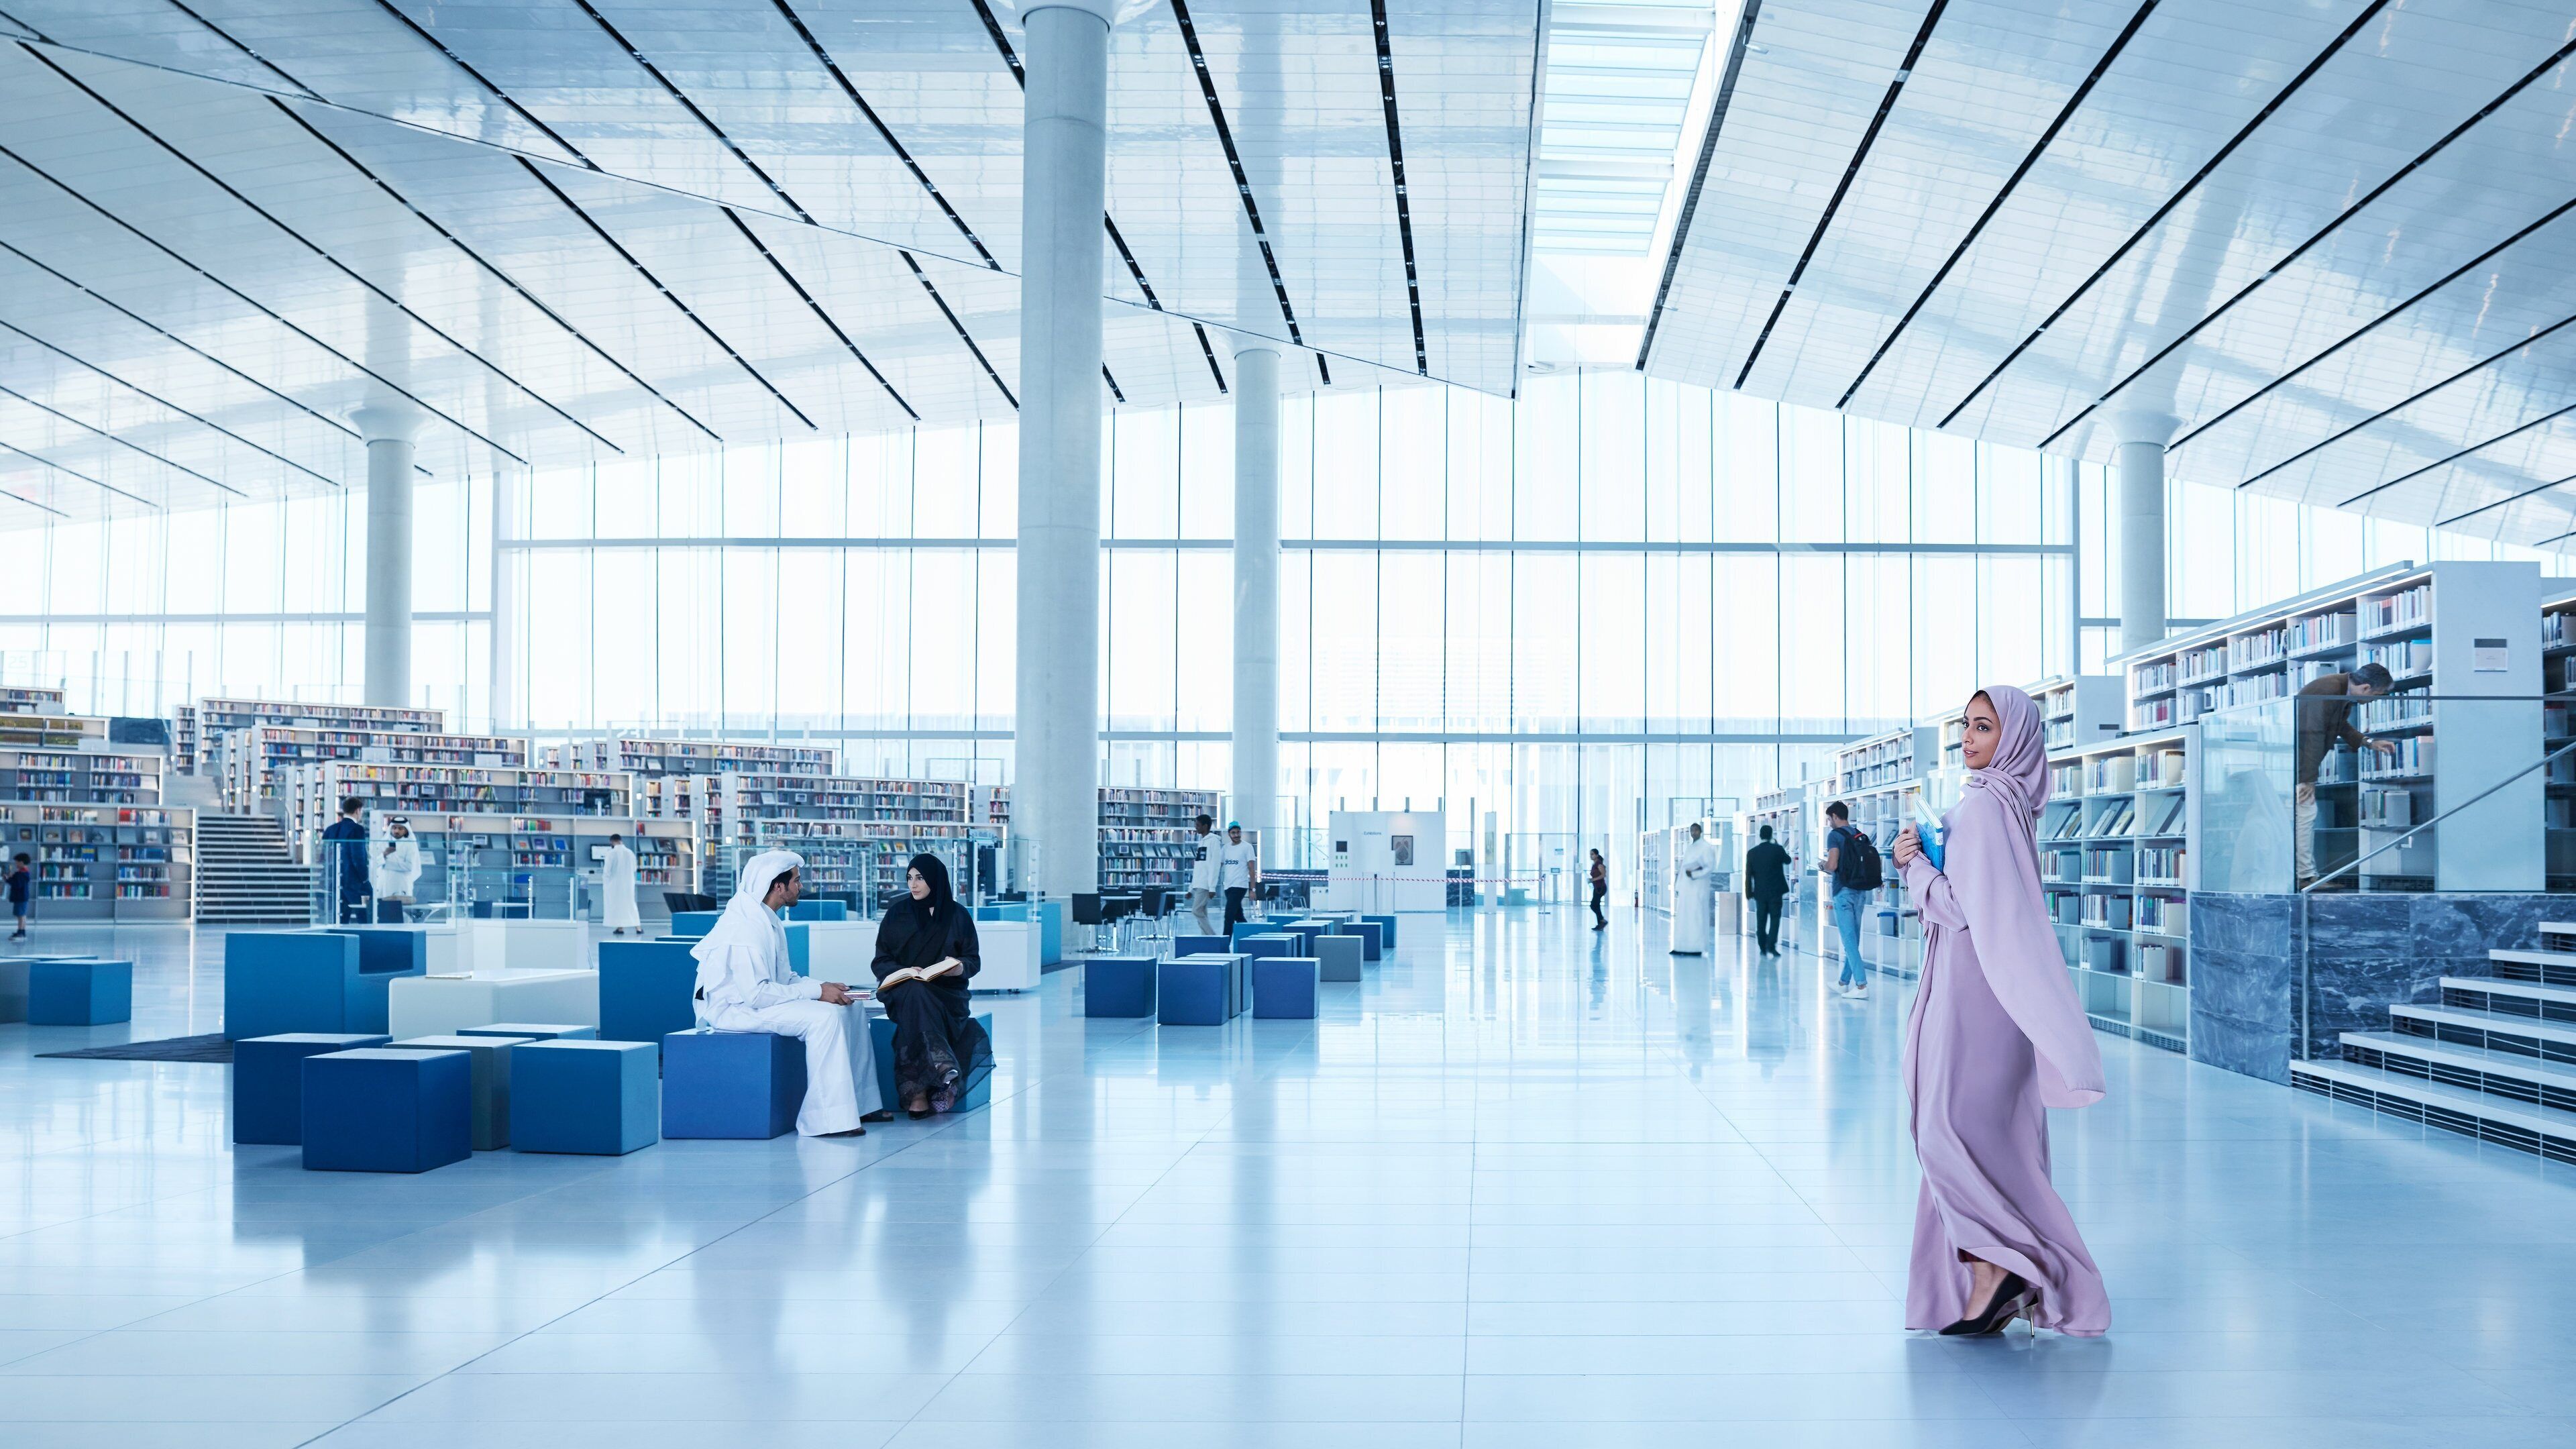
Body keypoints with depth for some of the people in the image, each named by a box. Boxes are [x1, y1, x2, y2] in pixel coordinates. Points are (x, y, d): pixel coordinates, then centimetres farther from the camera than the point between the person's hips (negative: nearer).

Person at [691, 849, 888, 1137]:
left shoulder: (767, 919, 10)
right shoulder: (747, 925, -23)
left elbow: (785, 976, 16)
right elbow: (756, 993, -28)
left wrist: (822, 986, -2)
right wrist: (816, 991, -23)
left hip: (756, 998, 10)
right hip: (734, 1009, -10)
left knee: (850, 1006, 5)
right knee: (824, 1016, -27)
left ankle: (861, 1103, 10)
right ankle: (827, 1119, -26)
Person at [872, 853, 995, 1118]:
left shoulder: (958, 916, 9)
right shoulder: (896, 914, 11)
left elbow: (974, 960, 8)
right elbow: (881, 961, 9)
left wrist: (959, 966, -17)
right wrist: (904, 972, -13)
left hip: (947, 993, 0)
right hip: (903, 990, 0)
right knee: (915, 995, -39)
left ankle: (917, 1094, -44)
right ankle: (941, 1067, -54)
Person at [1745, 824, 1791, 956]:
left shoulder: (1752, 853, -2)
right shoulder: (1777, 849, -8)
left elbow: (1748, 874, 1)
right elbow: (1788, 861, 11)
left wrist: (1749, 892, 8)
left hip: (1760, 892, 2)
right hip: (1775, 891, -2)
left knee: (1761, 921, 9)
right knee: (1774, 918, 1)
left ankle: (1763, 948, 12)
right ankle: (1771, 946, -10)